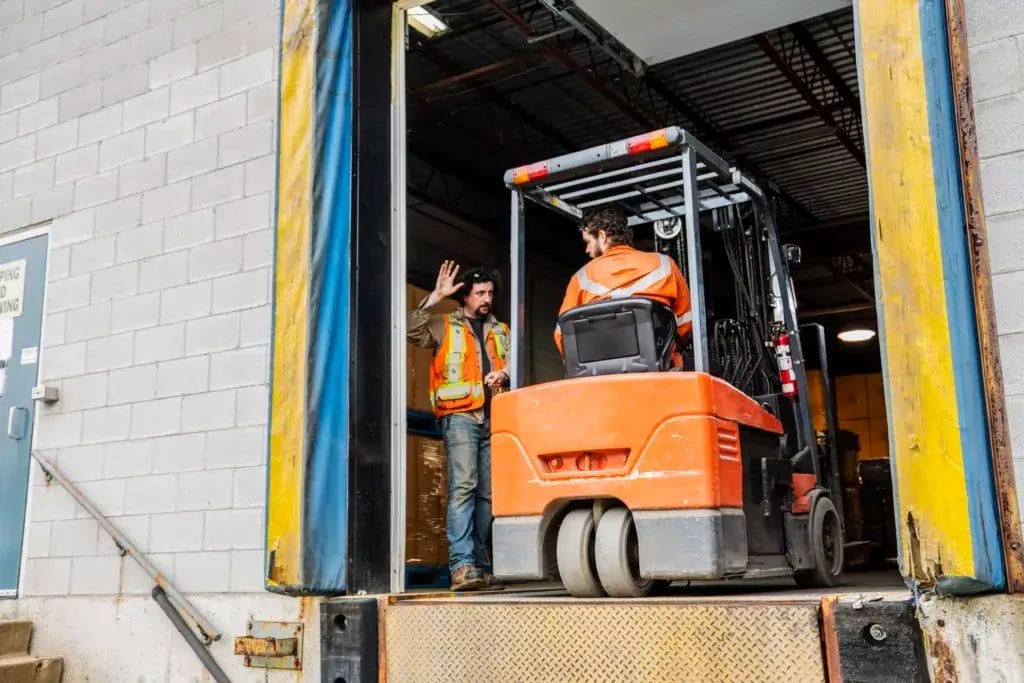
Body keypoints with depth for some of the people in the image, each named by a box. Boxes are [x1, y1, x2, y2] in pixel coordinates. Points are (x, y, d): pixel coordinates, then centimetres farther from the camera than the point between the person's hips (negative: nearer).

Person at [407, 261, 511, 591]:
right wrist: (435, 297, -9)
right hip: (460, 416, -5)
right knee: (463, 486, -16)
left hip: (494, 419, 5)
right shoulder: (444, 325, 11)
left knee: (487, 493, 3)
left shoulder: (501, 331, 24)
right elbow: (411, 329, -6)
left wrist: (504, 375, 0)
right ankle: (461, 564, -19)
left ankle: (476, 565, 9)